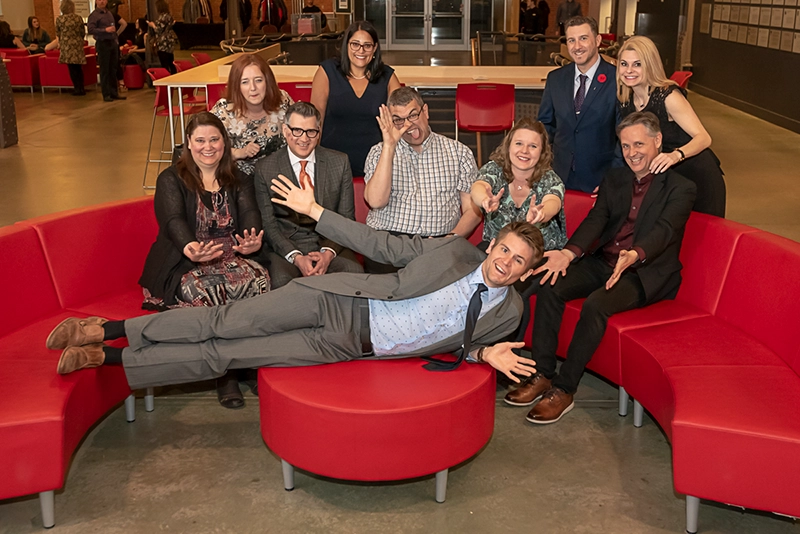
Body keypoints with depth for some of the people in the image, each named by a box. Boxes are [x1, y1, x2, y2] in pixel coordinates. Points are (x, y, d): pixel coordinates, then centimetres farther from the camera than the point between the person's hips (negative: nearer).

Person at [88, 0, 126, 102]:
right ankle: (106, 95, 1)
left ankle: (114, 93, 16)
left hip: (112, 43, 7)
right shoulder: (94, 15, -6)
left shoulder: (109, 13, 16)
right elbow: (90, 30, -16)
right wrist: (105, 30, -23)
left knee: (113, 70, 9)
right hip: (103, 44, -6)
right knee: (104, 70, -3)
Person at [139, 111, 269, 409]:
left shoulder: (239, 182, 17)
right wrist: (190, 249, -38)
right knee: (202, 292, -36)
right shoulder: (171, 180, 8)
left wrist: (252, 242, -31)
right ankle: (225, 373, -24)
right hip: (184, 265, -2)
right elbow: (173, 220, -12)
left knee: (258, 280, -32)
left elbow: (249, 214, -4)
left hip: (231, 260, 2)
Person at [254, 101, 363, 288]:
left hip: (330, 244, 1)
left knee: (355, 273, -29)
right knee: (281, 281, -33)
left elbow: (346, 217, 6)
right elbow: (268, 224, 1)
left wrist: (328, 252, -12)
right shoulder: (265, 169, 2)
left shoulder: (340, 162, 5)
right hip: (286, 247, -1)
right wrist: (296, 258, -15)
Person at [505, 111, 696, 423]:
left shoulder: (680, 188, -2)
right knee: (550, 286, -20)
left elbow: (663, 231, -19)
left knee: (596, 303, -33)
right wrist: (569, 253, -20)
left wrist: (634, 255, -42)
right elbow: (596, 219, 0)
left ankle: (564, 390, -24)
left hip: (645, 272, -5)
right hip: (602, 262, 6)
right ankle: (542, 375, -14)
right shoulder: (614, 179, 15)